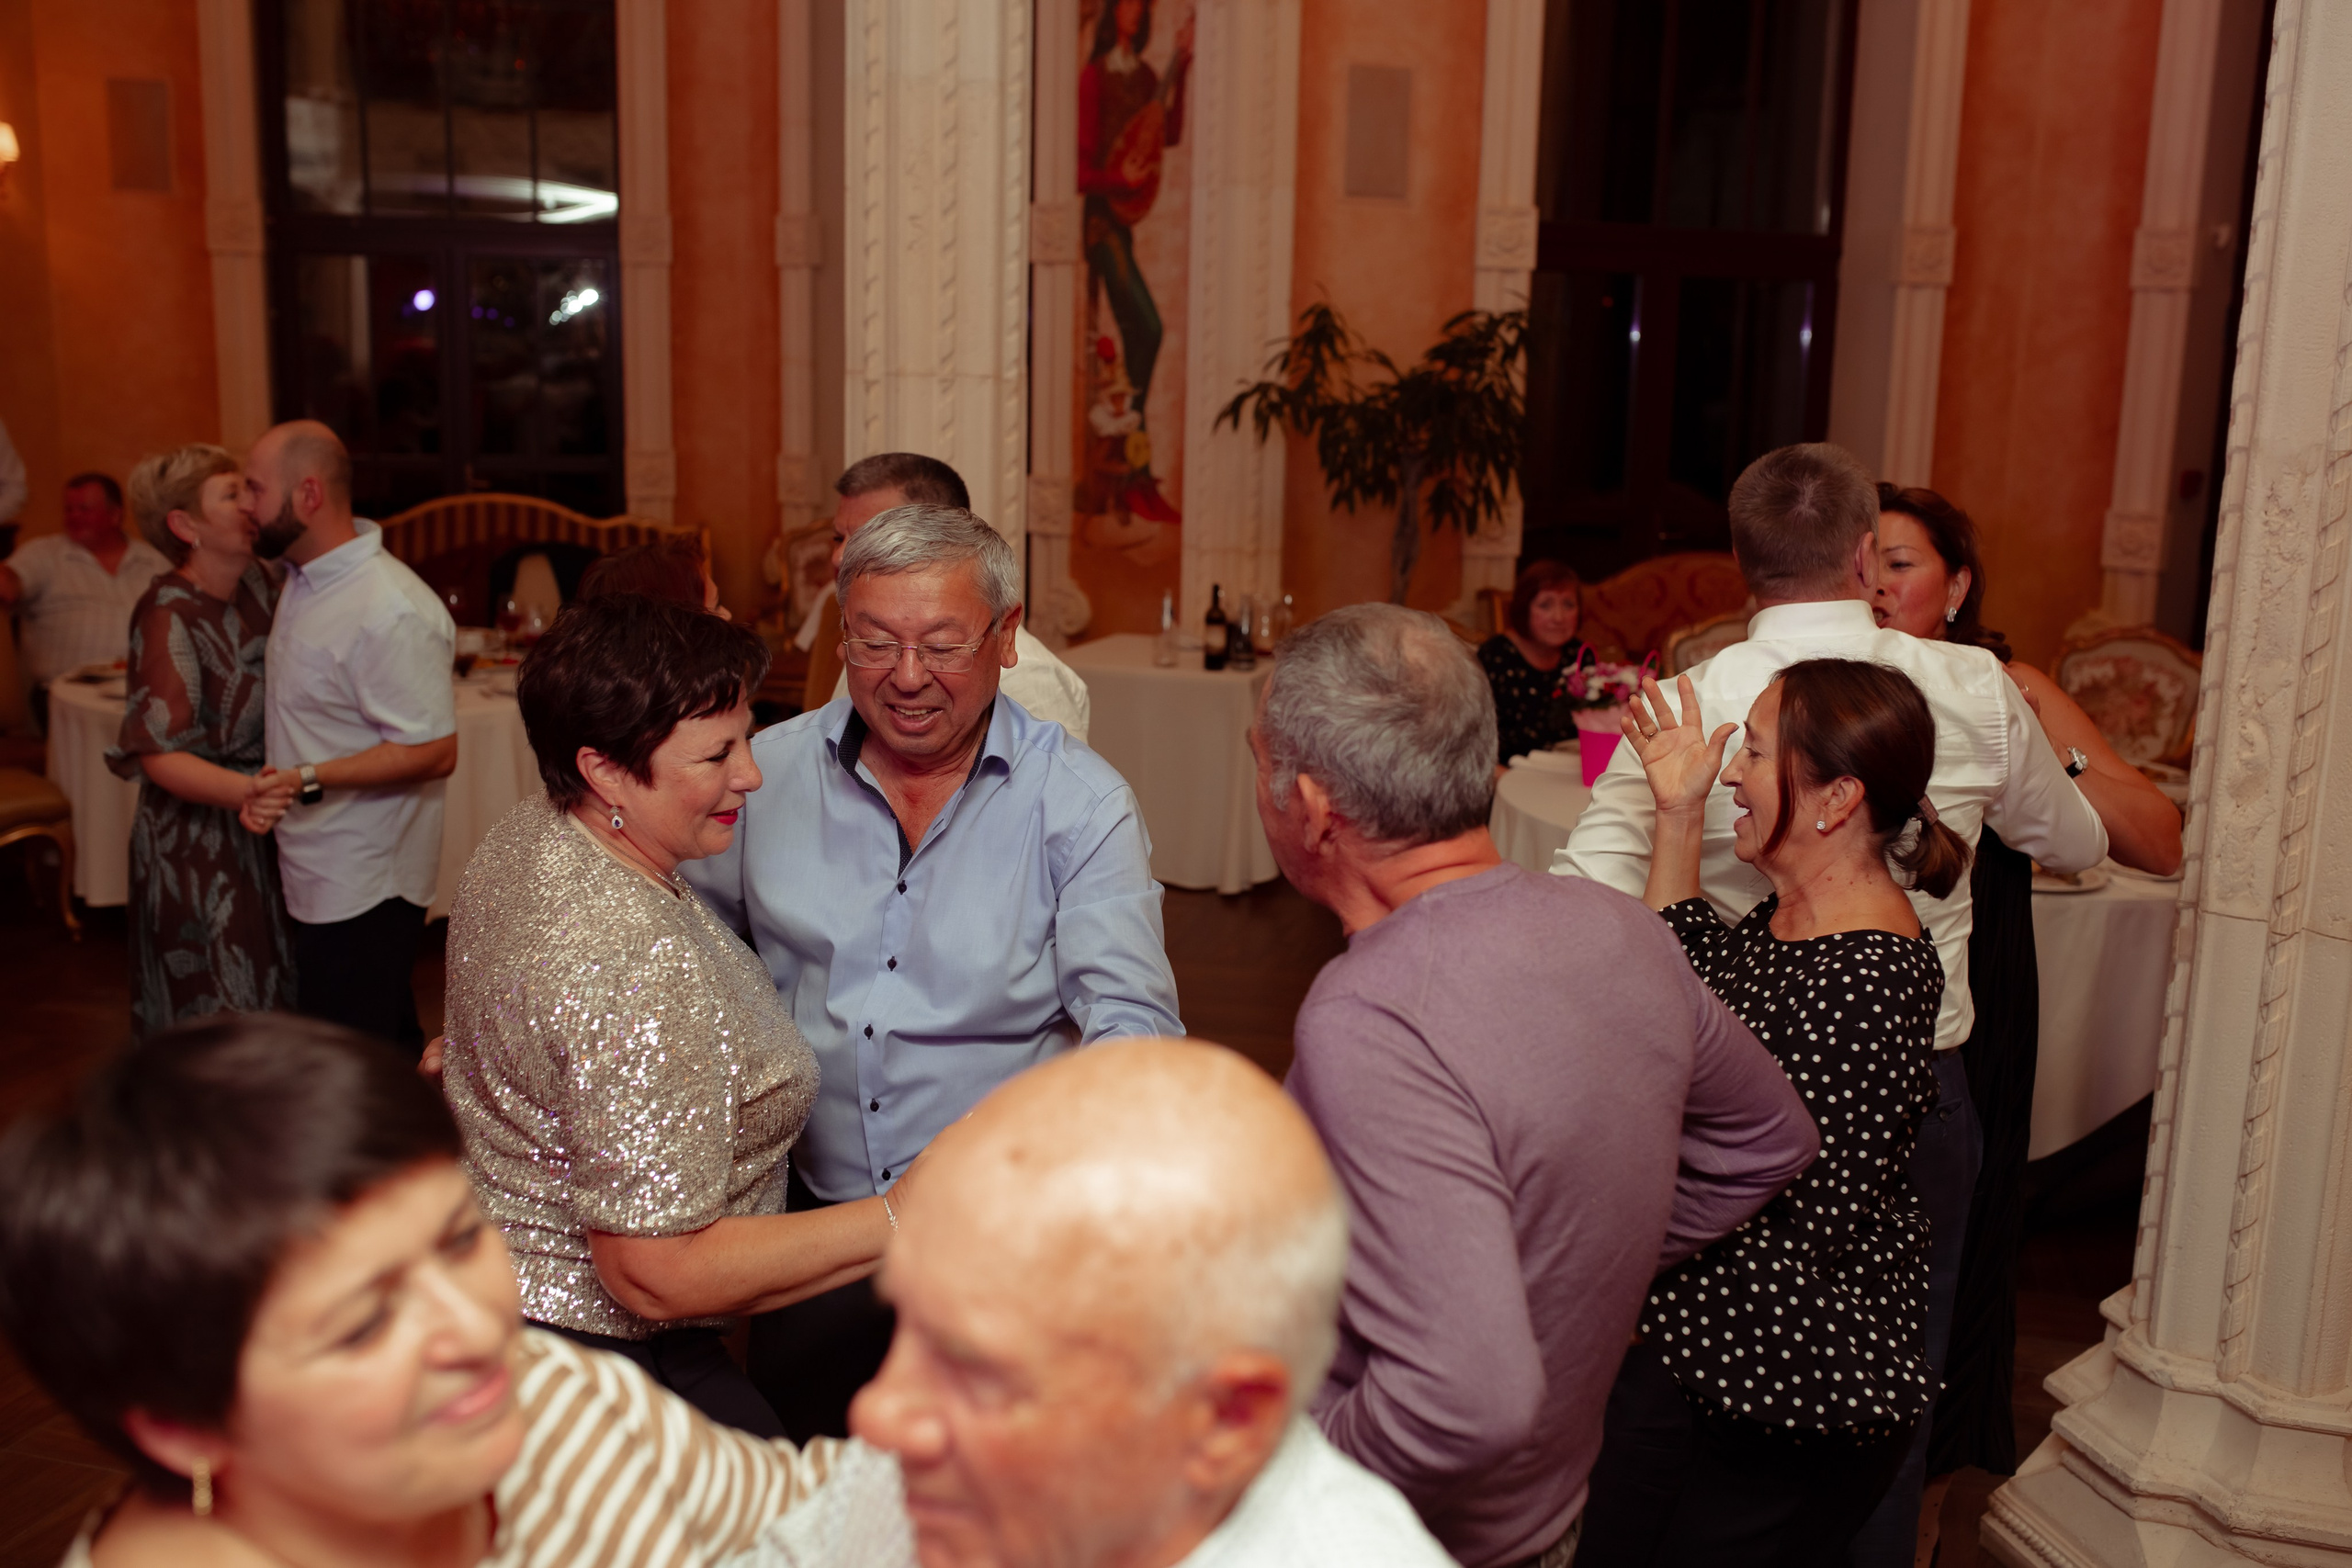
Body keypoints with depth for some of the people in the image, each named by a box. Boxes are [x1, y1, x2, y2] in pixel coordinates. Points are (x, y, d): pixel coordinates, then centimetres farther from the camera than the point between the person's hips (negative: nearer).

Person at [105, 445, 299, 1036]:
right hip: (195, 848, -7)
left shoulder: (255, 583, 3)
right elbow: (159, 755, -24)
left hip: (260, 834, 7)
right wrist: (243, 792, -39)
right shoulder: (170, 614, -18)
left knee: (271, 1004, 15)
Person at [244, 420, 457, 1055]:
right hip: (319, 876, 9)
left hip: (362, 891, -9)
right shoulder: (303, 578, 8)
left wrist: (306, 780, -26)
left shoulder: (391, 614, -24)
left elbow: (433, 752, -26)